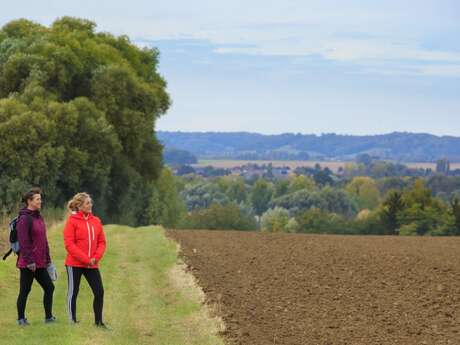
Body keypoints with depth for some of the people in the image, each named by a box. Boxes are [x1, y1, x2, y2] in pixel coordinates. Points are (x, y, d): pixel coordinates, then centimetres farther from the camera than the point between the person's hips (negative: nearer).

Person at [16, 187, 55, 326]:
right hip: (28, 264, -9)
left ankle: (48, 317, 16)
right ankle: (21, 319, 11)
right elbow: (23, 242, -19)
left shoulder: (39, 218, 14)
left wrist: (47, 259, 16)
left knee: (49, 287, 8)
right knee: (25, 291, 1)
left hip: (40, 263, 9)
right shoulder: (24, 219, -14)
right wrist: (29, 261, -21)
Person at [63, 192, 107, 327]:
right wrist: (86, 259, -16)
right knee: (73, 293, 5)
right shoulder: (72, 221, -7)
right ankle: (72, 321, 13)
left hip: (92, 265, 5)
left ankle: (98, 321, 11)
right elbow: (69, 244, -13)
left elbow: (102, 242, 10)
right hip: (75, 264, -5)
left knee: (99, 292, 1)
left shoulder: (96, 221, 8)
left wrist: (96, 257, -8)